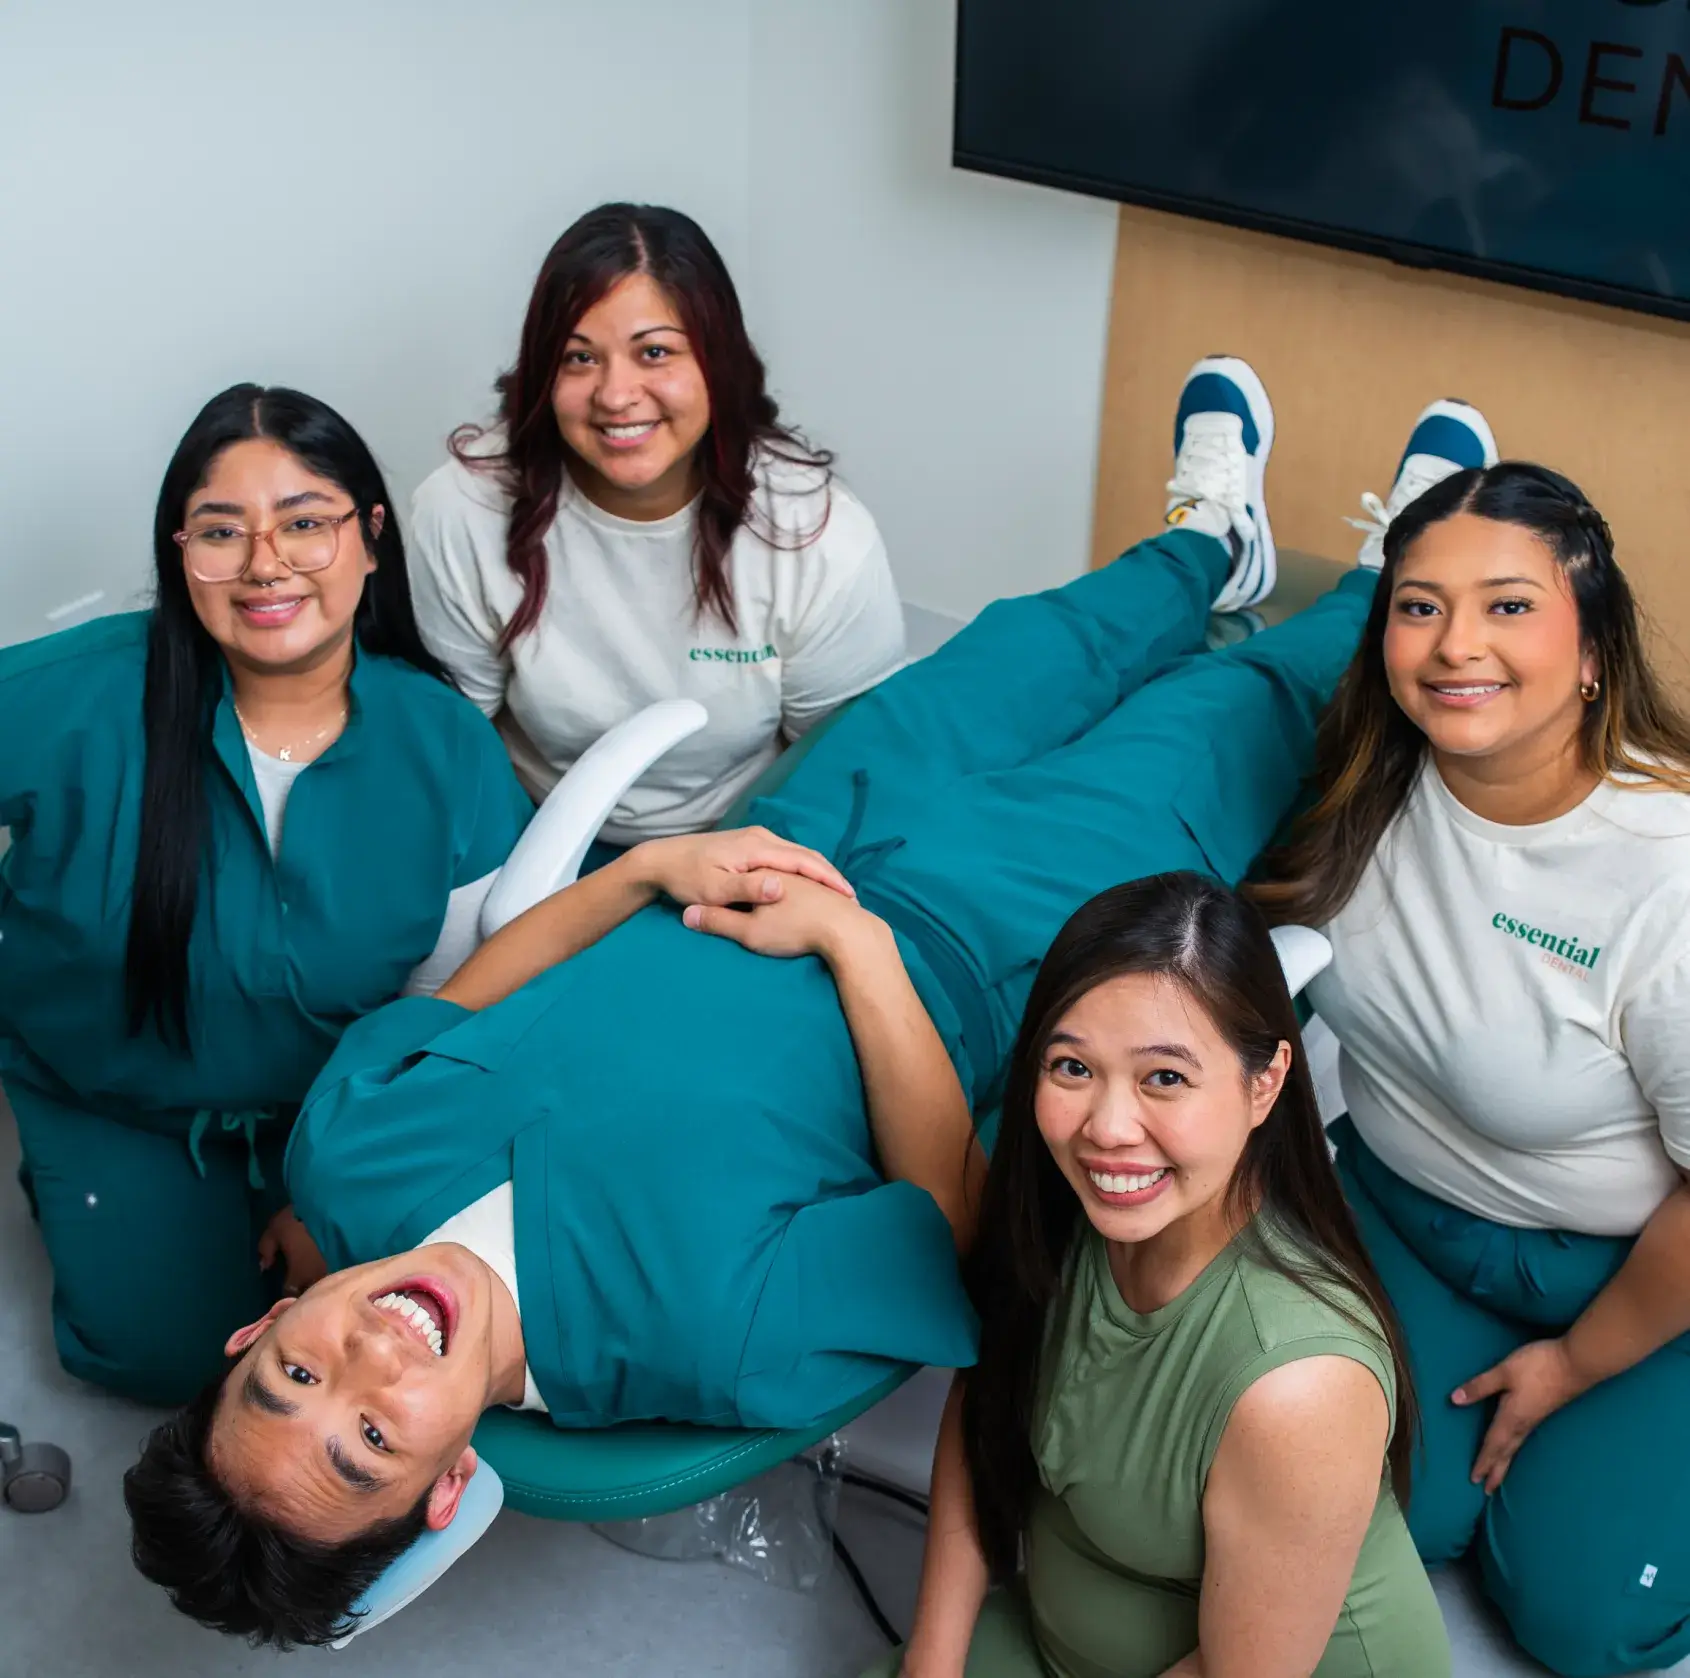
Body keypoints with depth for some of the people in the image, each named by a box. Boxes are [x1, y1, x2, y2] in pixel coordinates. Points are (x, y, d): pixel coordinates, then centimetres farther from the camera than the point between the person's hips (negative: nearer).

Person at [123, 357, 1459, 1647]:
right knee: (1233, 710, 11)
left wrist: (653, 868, -22)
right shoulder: (721, 1339, -40)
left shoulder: (340, 1162, -25)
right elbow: (948, 1208, -27)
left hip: (810, 851, 5)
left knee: (1004, 673, 24)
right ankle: (1401, 584, 47)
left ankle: (1211, 533, 59)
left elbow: (455, 1006, -7)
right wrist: (854, 939, -29)